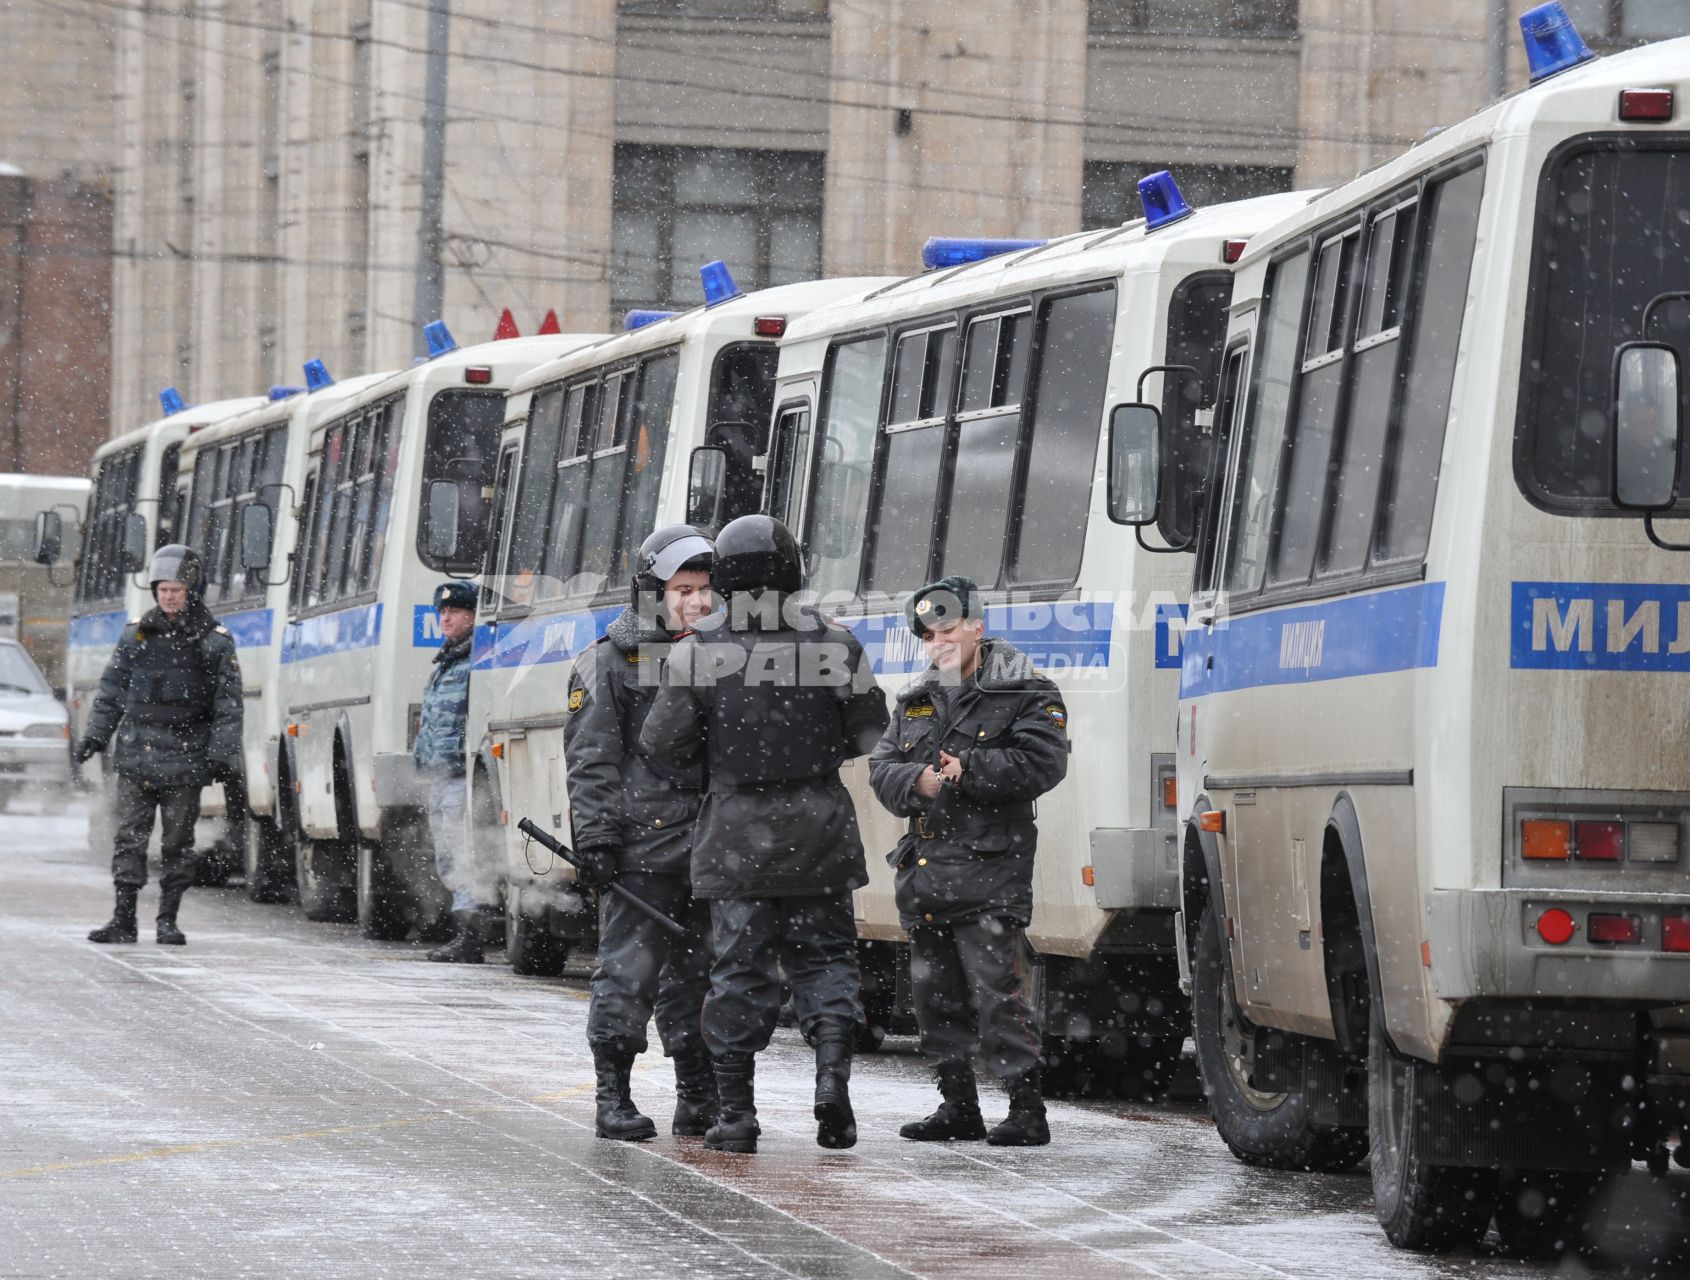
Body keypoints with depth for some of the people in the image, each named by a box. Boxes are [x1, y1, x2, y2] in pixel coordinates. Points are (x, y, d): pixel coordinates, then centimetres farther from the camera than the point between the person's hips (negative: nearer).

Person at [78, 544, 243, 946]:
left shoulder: (215, 642, 2)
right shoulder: (137, 634, 10)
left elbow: (228, 706, 2)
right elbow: (111, 689, 15)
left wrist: (225, 757, -5)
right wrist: (95, 736, 8)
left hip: (184, 759, -2)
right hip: (136, 755, 2)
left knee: (178, 843, 2)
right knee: (129, 837, -2)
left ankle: (168, 920, 9)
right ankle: (124, 919, 1)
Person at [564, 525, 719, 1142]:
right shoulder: (610, 663, 0)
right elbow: (592, 761, -5)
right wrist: (596, 837, -14)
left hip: (709, 850, 5)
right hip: (642, 845, -5)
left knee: (697, 973, 9)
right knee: (629, 970, -5)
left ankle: (699, 1099, 16)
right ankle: (614, 1098, 0)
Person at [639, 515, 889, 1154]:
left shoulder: (697, 651, -8)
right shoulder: (834, 644, -4)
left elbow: (664, 743, -5)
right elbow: (869, 731, 3)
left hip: (736, 830, -1)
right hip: (818, 825, 1)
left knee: (738, 965, 5)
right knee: (824, 952, 12)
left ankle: (737, 1110, 6)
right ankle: (832, 1071, -10)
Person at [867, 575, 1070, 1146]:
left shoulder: (1025, 693, 0)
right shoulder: (915, 701, 19)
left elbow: (1042, 765, -12)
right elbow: (881, 769, 13)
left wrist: (970, 771, -18)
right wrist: (916, 780, -9)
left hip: (990, 870, -7)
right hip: (923, 866, 7)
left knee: (993, 988, -13)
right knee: (935, 992, 10)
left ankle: (1026, 1107, -9)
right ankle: (958, 1106, 20)